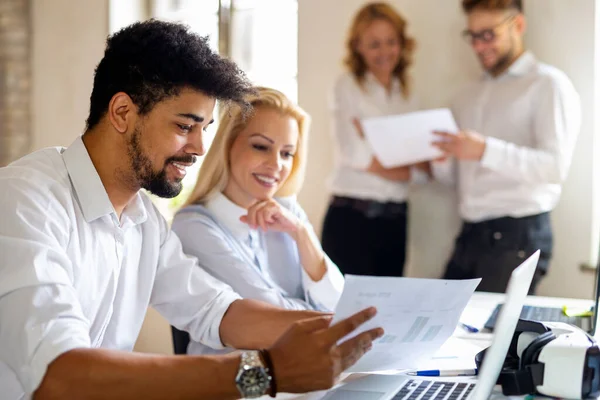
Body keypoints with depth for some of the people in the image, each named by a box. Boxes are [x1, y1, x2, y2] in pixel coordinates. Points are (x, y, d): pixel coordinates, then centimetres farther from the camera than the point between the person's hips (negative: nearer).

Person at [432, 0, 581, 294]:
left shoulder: (549, 85, -3)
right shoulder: (469, 96, 20)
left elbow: (556, 166, -16)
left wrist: (485, 150, -25)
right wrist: (433, 162, -4)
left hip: (516, 236, -6)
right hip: (469, 236, 6)